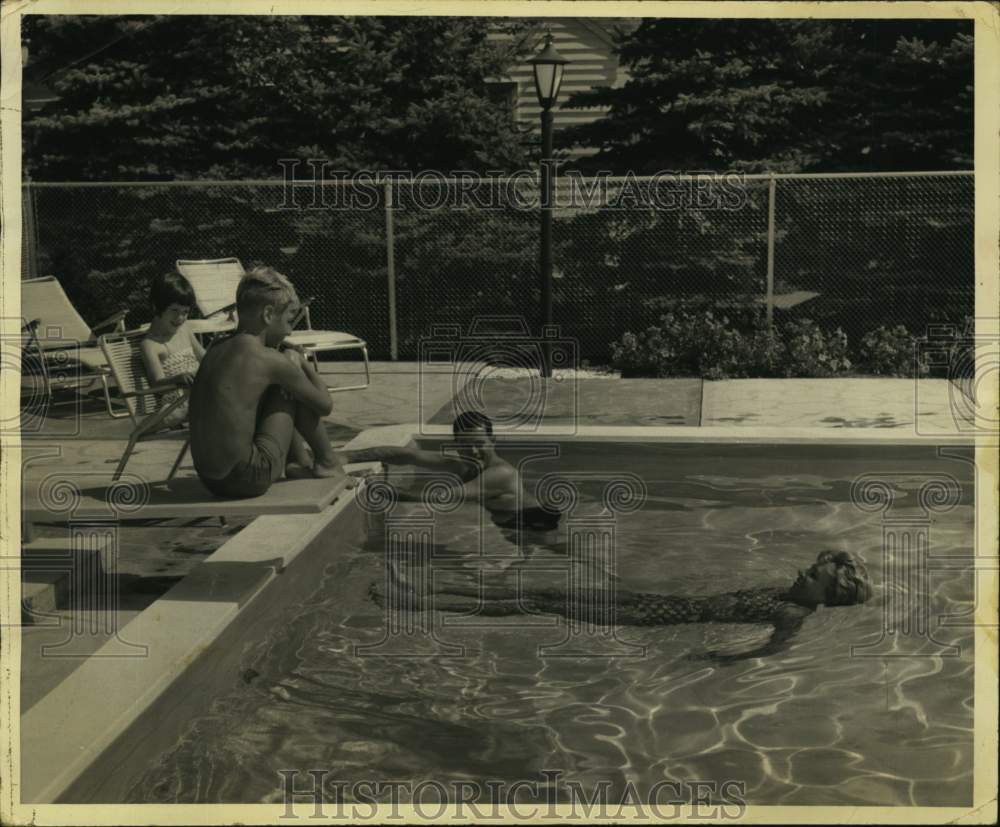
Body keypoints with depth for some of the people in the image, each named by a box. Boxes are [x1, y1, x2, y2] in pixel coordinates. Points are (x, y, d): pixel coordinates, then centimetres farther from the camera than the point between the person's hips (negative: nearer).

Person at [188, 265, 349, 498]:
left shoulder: (215, 350, 7)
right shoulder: (270, 360, -14)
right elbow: (325, 405, -1)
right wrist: (304, 363, 16)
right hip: (248, 479, -8)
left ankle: (299, 463, 37)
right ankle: (328, 463, 17)